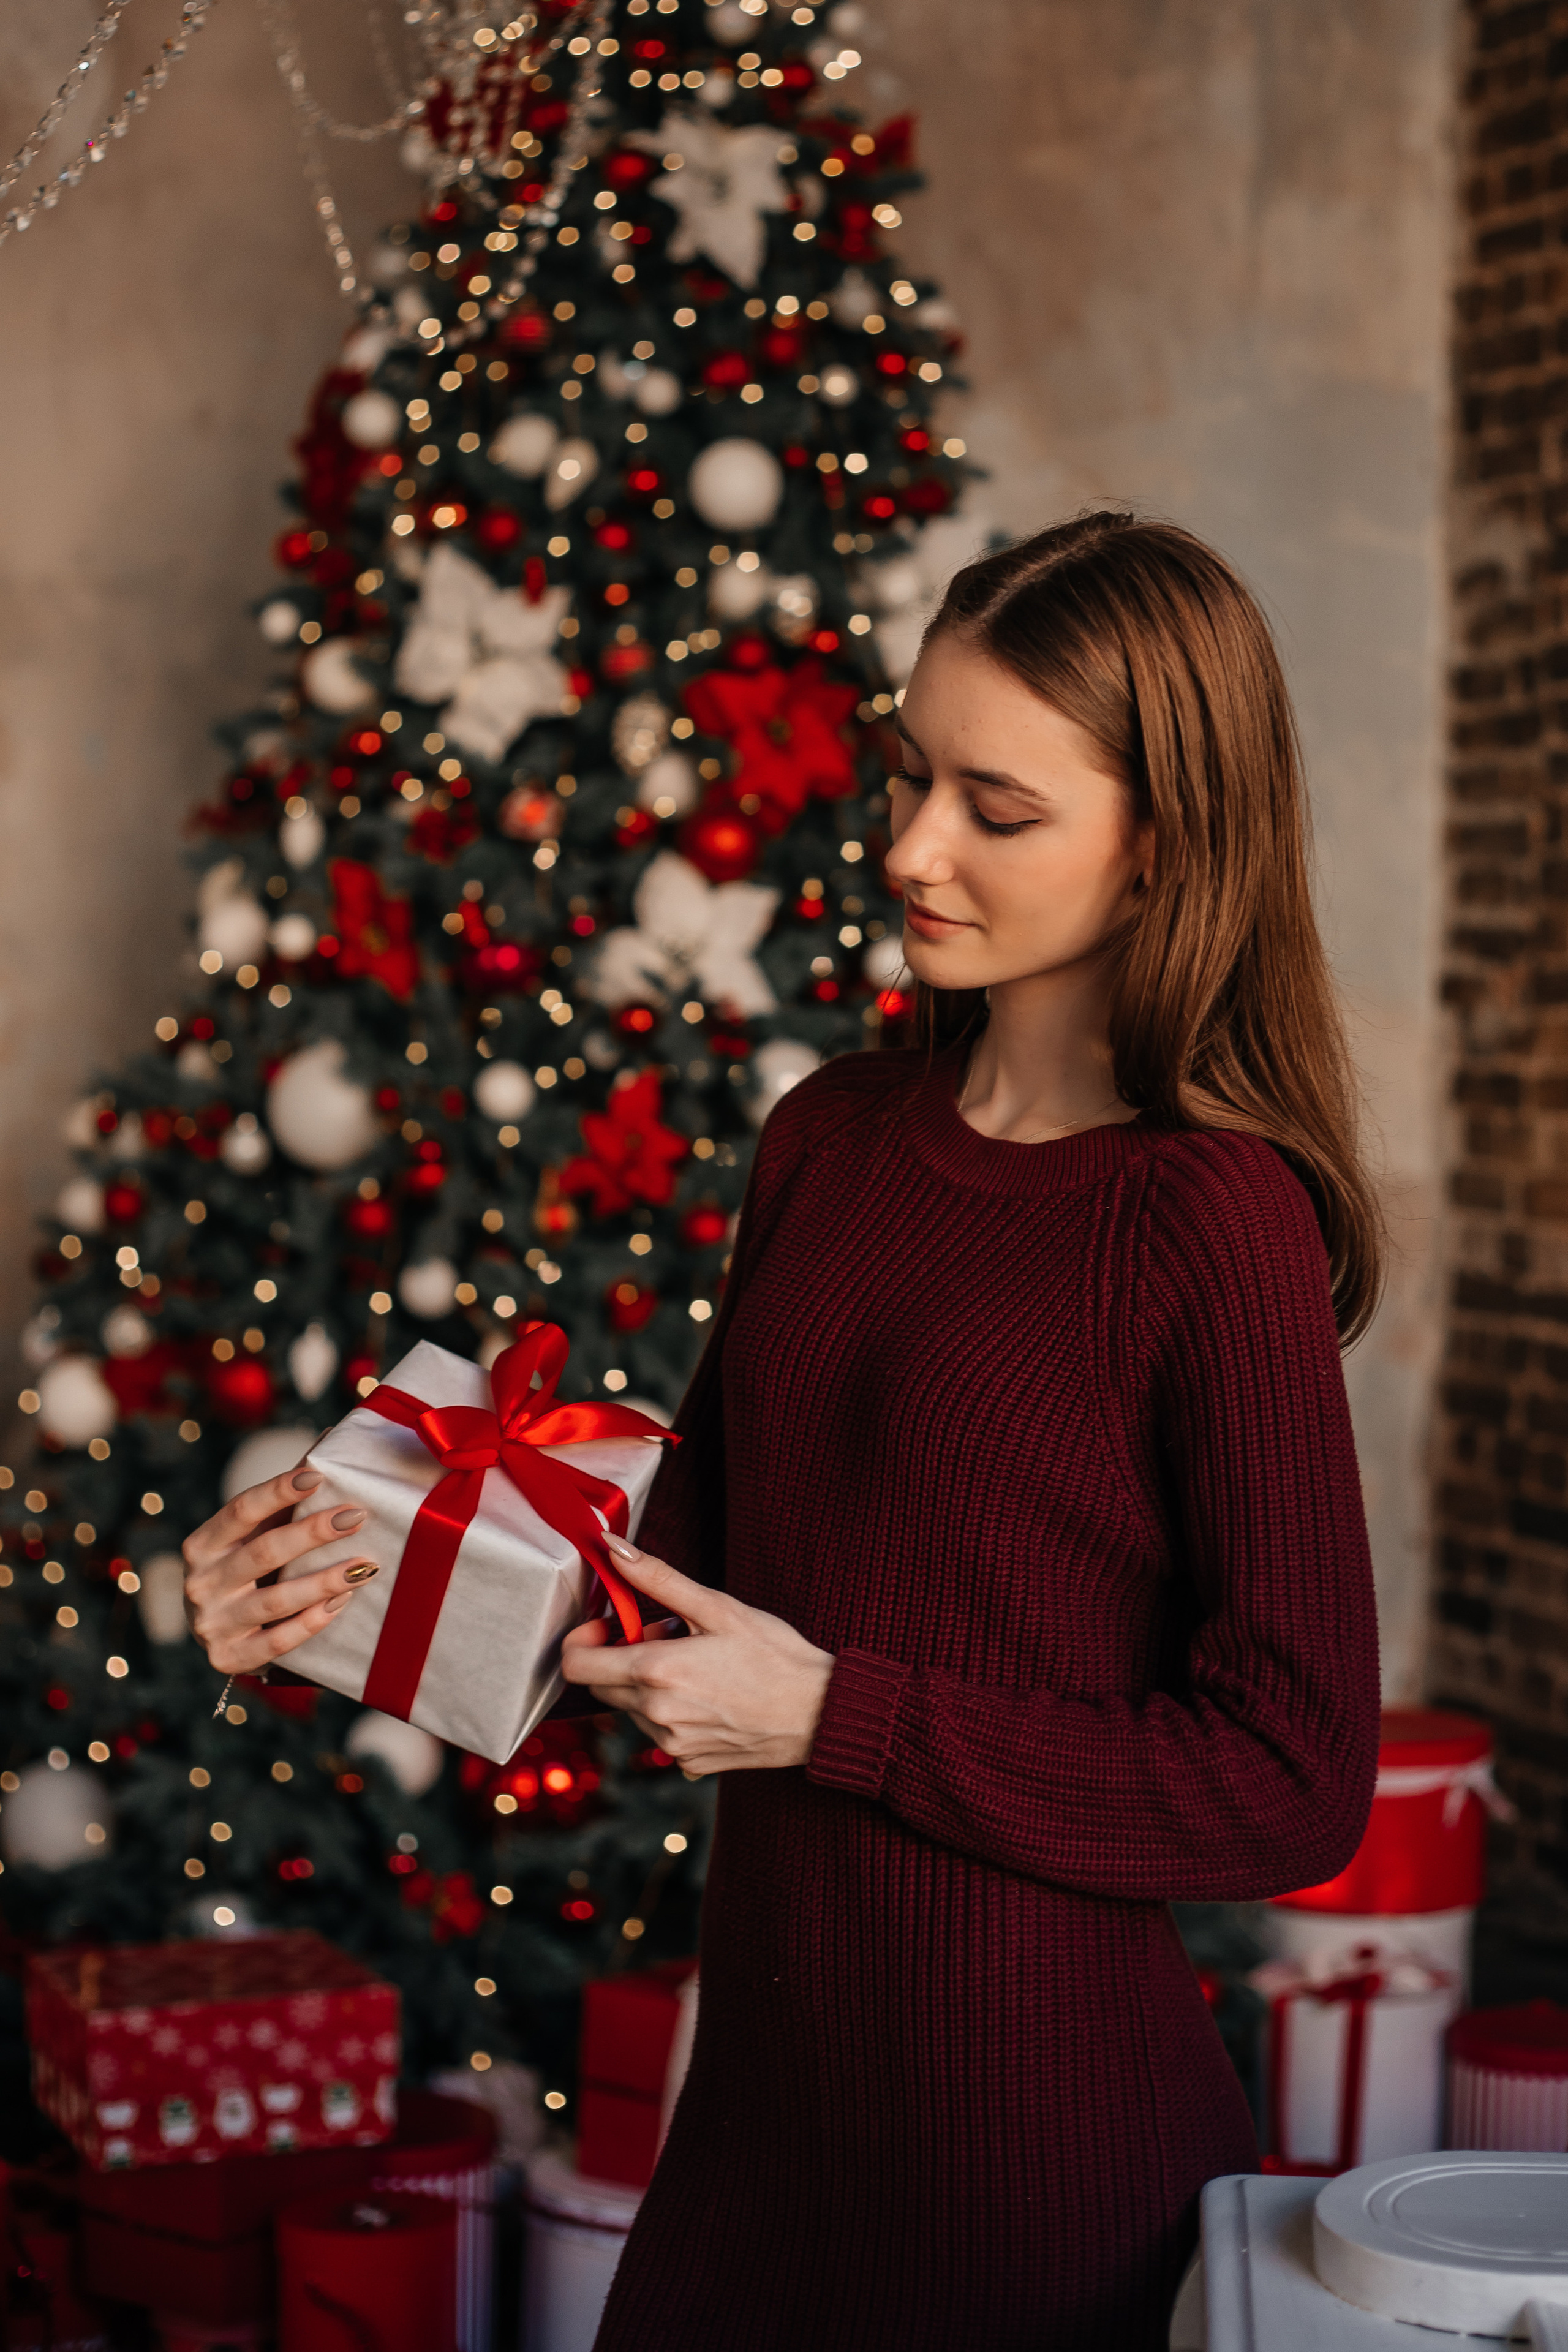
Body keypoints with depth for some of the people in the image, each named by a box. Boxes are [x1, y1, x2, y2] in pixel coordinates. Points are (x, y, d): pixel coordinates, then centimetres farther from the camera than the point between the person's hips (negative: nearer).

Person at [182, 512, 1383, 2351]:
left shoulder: (1216, 1224, -15)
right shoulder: (829, 1140, 6)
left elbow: (1291, 1784, -15)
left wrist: (835, 1713, -17)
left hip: (1037, 2120, -6)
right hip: (770, 2073, 6)